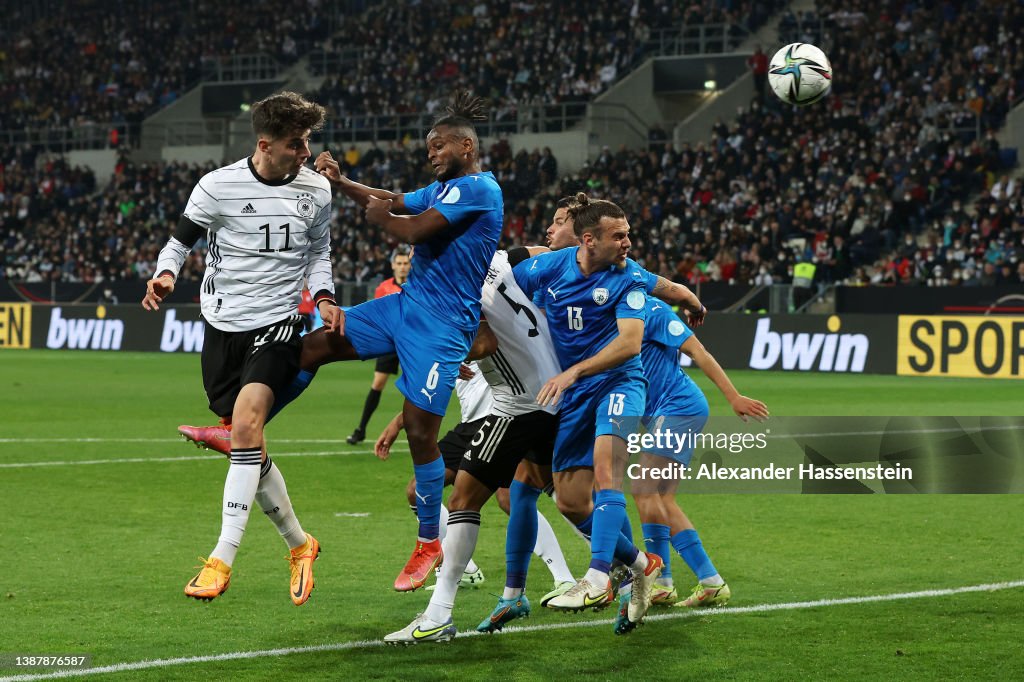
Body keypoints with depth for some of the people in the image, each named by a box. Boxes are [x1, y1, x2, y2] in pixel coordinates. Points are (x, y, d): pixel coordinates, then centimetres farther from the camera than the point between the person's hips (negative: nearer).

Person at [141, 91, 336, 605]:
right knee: (250, 451, 4)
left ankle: (222, 559, -21)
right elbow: (181, 239, 4)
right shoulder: (218, 186, -8)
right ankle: (298, 544, 26)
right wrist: (165, 275, -16)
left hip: (278, 322, -1)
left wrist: (323, 296, 0)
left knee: (245, 425, -22)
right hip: (224, 325, 1)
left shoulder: (316, 191, 1)